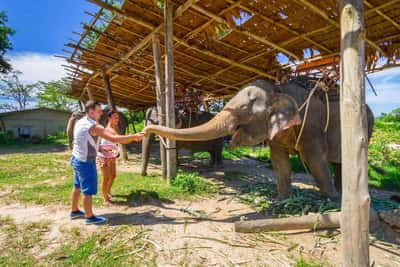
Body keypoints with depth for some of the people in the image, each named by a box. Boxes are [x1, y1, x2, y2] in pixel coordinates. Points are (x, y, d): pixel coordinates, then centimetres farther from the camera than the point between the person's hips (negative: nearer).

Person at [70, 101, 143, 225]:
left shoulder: (80, 122, 4)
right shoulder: (94, 127, -24)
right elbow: (114, 139, -32)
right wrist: (134, 136, -26)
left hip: (76, 159, 10)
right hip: (85, 162, -9)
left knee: (77, 187, 22)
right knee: (88, 190, 3)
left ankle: (74, 211, 38)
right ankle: (90, 217, 17)